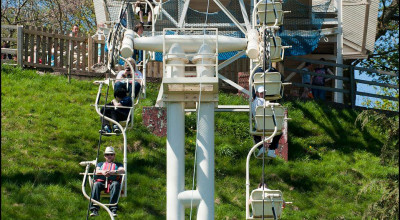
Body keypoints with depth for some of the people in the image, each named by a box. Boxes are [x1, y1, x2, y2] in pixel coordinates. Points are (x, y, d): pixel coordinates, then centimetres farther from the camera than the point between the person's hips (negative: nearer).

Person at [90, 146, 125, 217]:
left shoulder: (118, 164, 30)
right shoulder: (100, 164, 34)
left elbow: (123, 171, 7)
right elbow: (96, 171, 13)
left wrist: (113, 172, -15)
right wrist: (102, 172, -13)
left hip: (113, 182, -1)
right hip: (101, 181, 1)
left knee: (116, 184, -38)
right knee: (96, 185, -35)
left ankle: (113, 209, -49)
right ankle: (94, 210, -45)